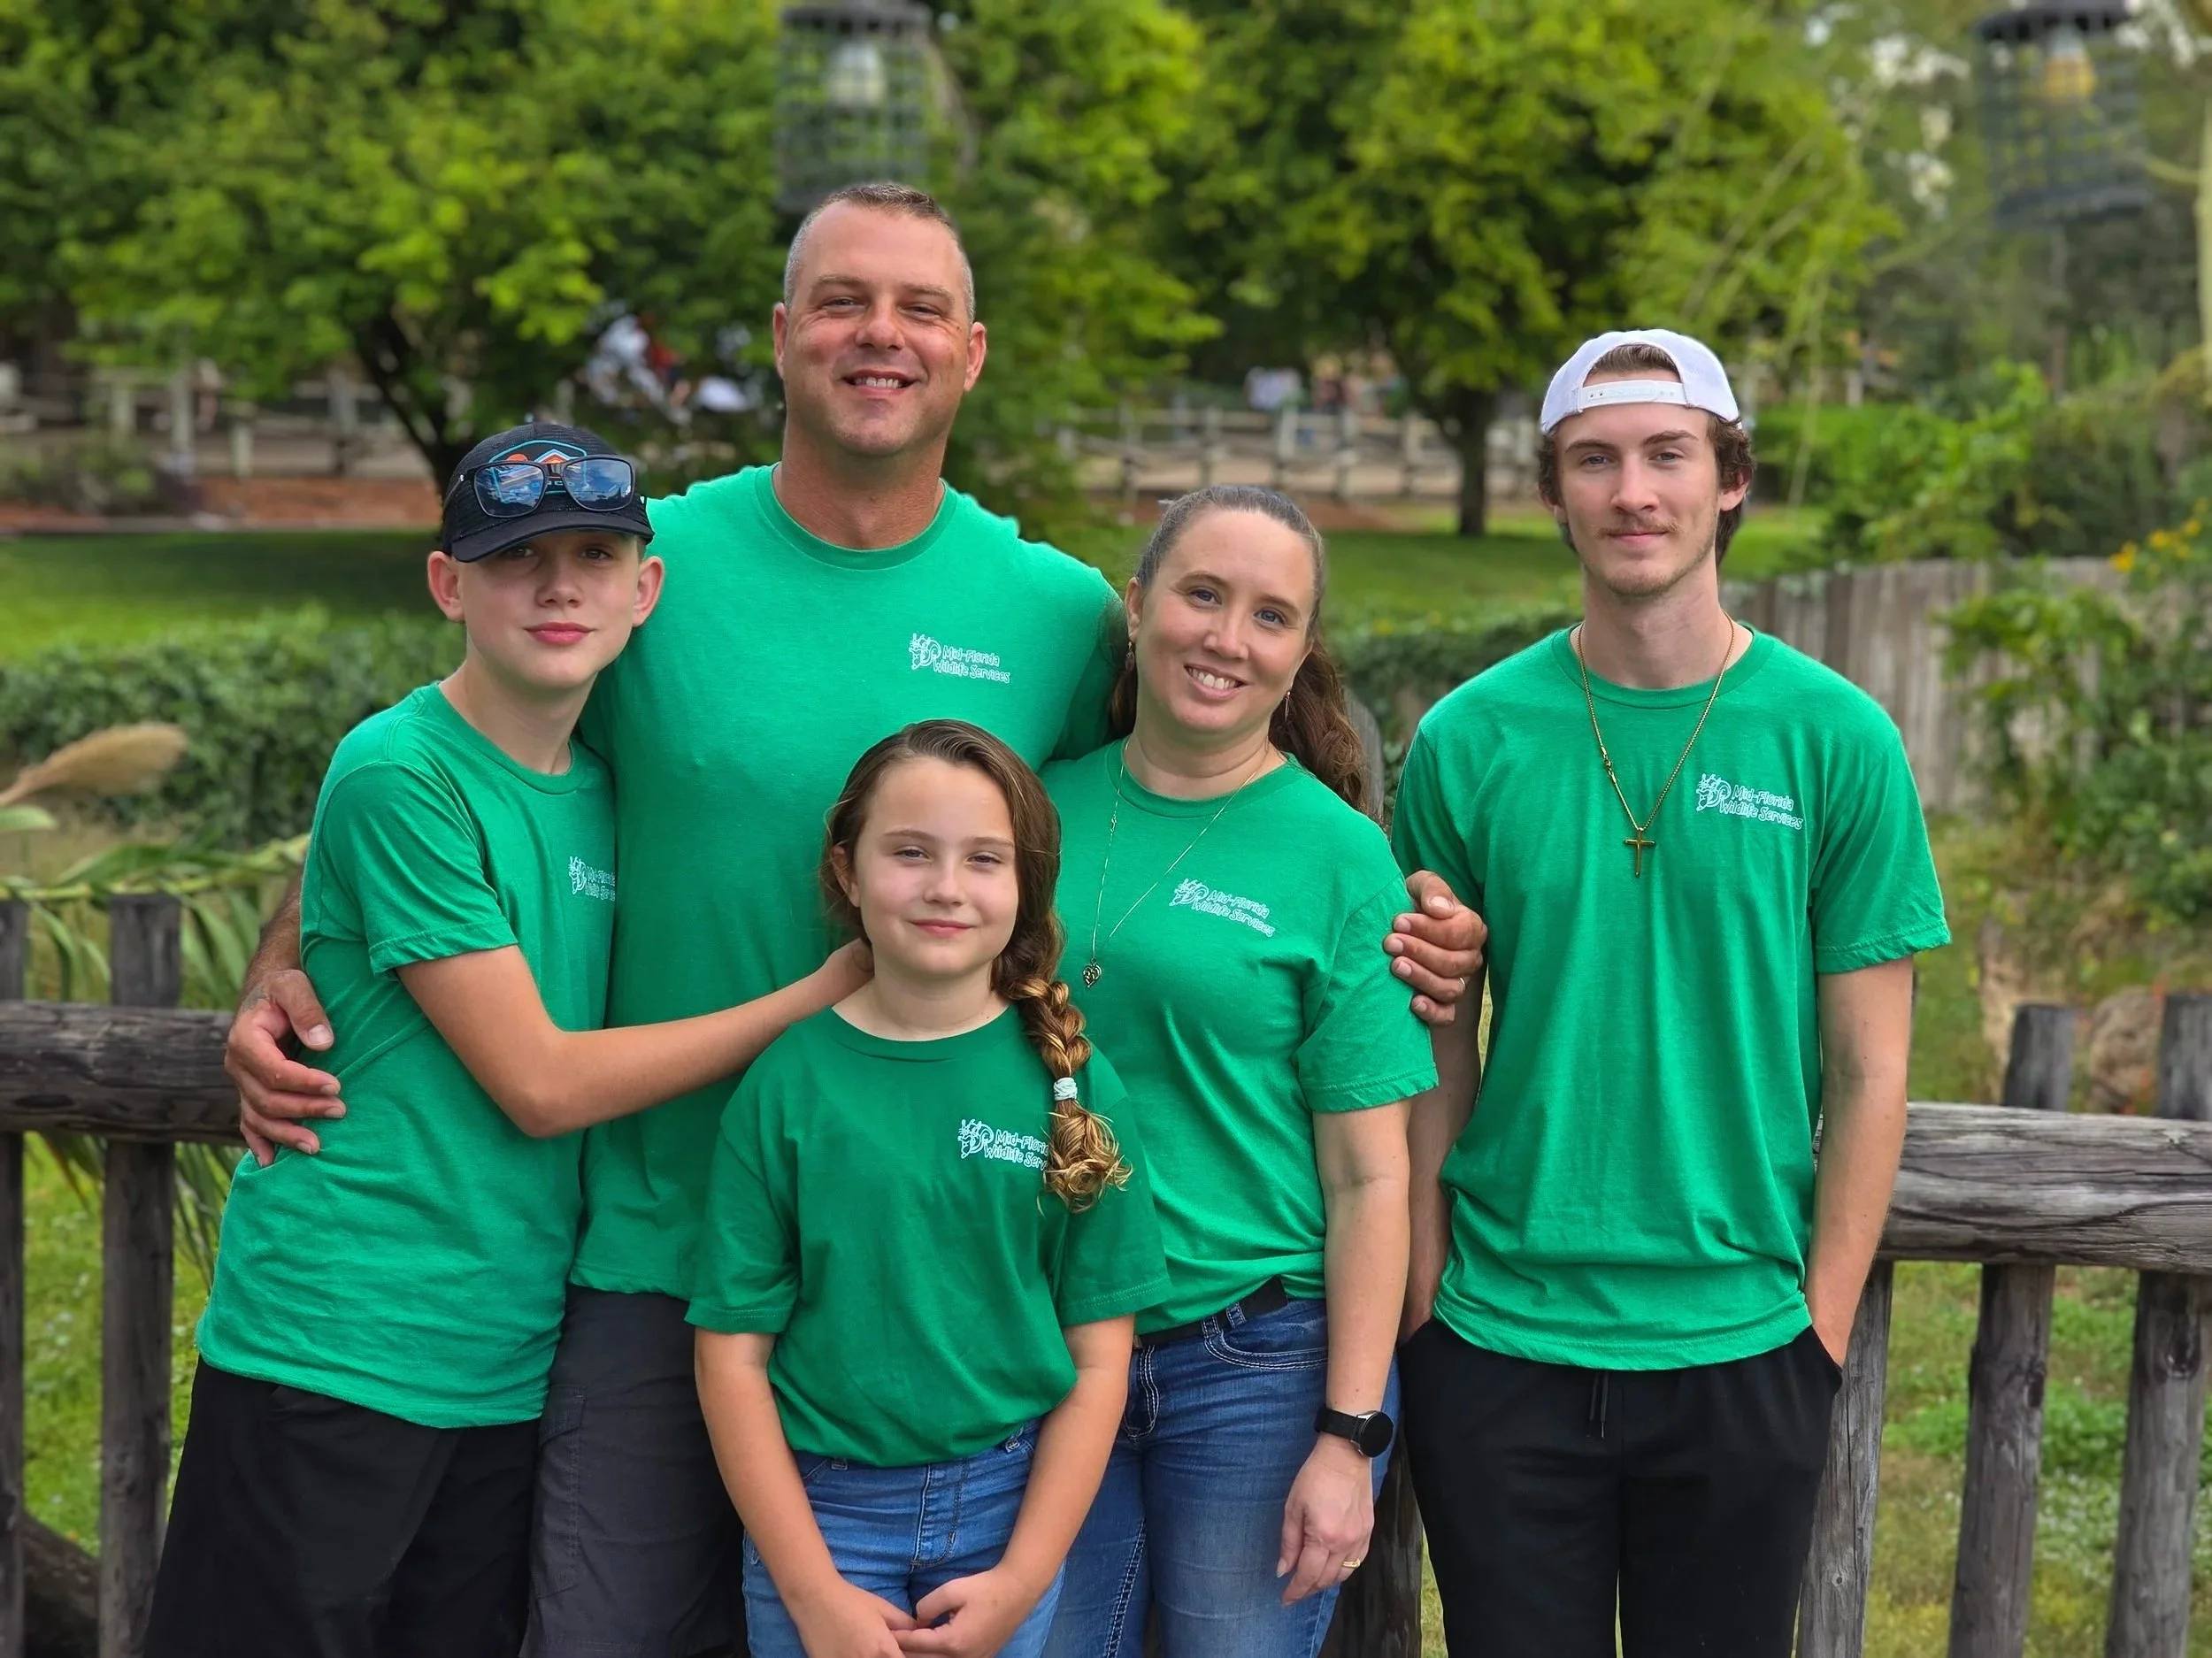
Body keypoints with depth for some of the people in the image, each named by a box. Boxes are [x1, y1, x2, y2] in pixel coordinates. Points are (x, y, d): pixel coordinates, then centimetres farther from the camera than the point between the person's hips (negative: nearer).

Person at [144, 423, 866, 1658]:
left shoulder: (604, 790, 7)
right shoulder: (399, 772, -14)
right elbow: (540, 1083, -16)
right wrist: (822, 994, -12)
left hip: (513, 1361, 6)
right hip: (332, 1357, -6)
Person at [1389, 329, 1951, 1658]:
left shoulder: (1837, 741, -4)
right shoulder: (1470, 739, -1)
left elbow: (1870, 1071, -1)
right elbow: (1433, 1053, 3)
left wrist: (1822, 1326, -4)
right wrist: (1422, 1293, -1)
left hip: (1741, 1349, 0)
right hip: (1499, 1343, 1)